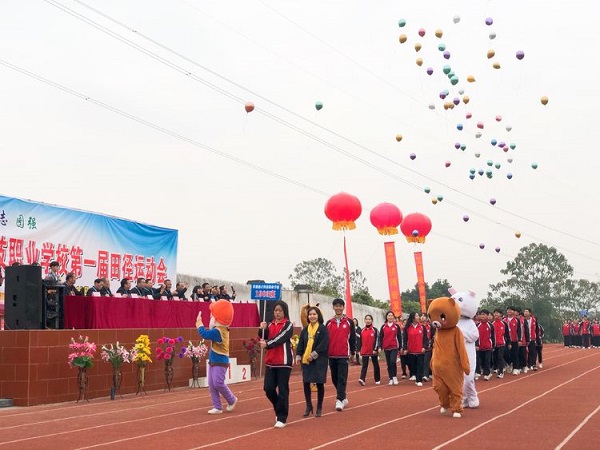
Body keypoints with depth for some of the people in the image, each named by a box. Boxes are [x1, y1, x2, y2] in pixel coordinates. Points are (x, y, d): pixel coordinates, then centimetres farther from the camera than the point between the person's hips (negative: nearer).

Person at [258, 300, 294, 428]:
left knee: (282, 390, -3)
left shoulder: (288, 325, -4)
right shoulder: (270, 325, 12)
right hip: (270, 362, 5)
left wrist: (267, 344, -30)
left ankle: (282, 418, 4)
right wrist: (262, 329, -15)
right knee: (268, 388, 2)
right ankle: (279, 409, 25)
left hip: (284, 362, -5)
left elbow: (280, 338, -18)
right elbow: (263, 339, 3)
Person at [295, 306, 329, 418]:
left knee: (319, 383, 2)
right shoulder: (305, 330, 10)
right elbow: (300, 344, 10)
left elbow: (324, 344, -13)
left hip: (319, 360, -4)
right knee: (306, 383, 1)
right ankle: (308, 406, 15)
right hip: (306, 360, 4)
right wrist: (298, 355, -4)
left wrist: (314, 354, -19)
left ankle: (319, 407, 14)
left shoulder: (323, 329, -4)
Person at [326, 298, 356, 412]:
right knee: (335, 378, 10)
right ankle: (343, 398, 24)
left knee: (342, 378, -8)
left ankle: (339, 400, -9)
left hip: (344, 355, -4)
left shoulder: (349, 322, 2)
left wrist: (352, 352, 2)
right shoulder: (329, 323, 8)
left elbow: (353, 338, 4)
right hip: (331, 355, 4)